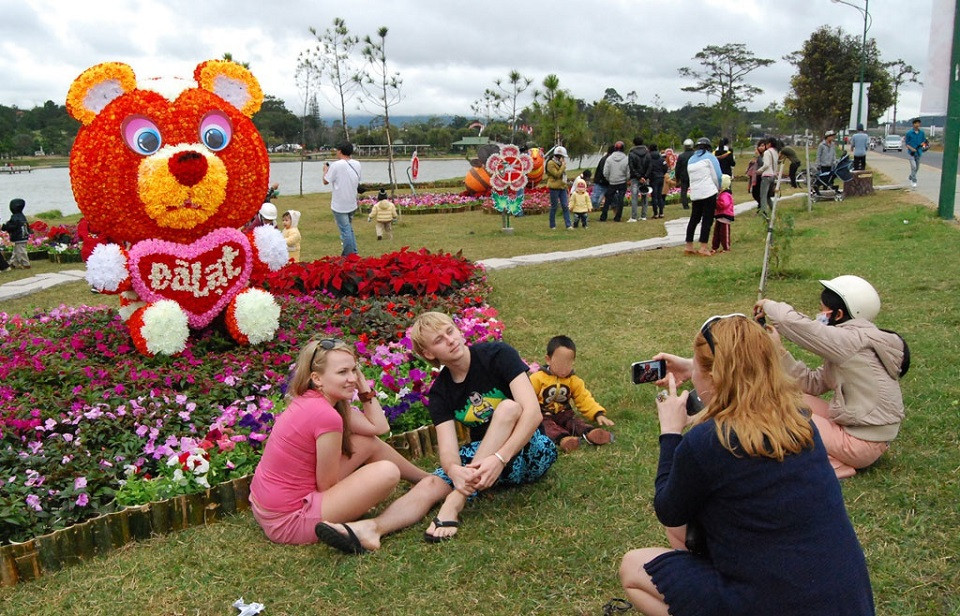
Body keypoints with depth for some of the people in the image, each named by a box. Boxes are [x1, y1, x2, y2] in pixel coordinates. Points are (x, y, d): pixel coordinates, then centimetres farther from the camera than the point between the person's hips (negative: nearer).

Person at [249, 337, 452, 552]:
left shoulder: (308, 400, 3)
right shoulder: (327, 416, -26)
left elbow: (379, 427, 6)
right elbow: (327, 487, -14)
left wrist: (364, 388, 4)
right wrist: (359, 497, 3)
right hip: (287, 521, -9)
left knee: (369, 444, 14)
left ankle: (430, 480, 29)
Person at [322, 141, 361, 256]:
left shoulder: (336, 165, -16)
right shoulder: (357, 164, 3)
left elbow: (326, 181, -9)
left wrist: (325, 170, 10)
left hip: (339, 205, -6)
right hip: (352, 203, 6)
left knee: (345, 230, -2)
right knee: (349, 229, 20)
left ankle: (350, 255, 2)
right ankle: (353, 252, 24)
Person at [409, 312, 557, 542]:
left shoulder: (498, 354, -13)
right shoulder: (439, 393, -2)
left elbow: (533, 412, -26)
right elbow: (447, 449, -16)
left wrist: (500, 458, -40)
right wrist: (454, 471, -42)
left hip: (529, 451, -4)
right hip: (481, 458, 4)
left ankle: (455, 501, -42)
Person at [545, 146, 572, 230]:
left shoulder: (560, 163, 15)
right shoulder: (551, 164, -10)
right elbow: (557, 174, -19)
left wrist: (566, 188, 20)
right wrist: (563, 165, -15)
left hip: (562, 188, 7)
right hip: (554, 188, -7)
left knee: (566, 206, -1)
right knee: (554, 207, 1)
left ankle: (568, 225, -3)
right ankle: (552, 225, 11)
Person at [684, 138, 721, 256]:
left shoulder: (691, 160, 17)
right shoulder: (709, 157, -1)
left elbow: (693, 178, 15)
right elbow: (717, 175, -4)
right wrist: (718, 188, 14)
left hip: (695, 194, 6)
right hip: (709, 192, -6)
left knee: (694, 219, 14)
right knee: (707, 220, -2)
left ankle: (689, 246, 15)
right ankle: (703, 248, -6)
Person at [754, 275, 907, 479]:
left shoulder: (852, 340, -19)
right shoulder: (857, 340, 10)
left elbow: (791, 322, -26)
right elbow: (813, 384, 6)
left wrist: (769, 306, -5)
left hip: (861, 444, -9)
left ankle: (832, 464, -8)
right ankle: (833, 454, 5)